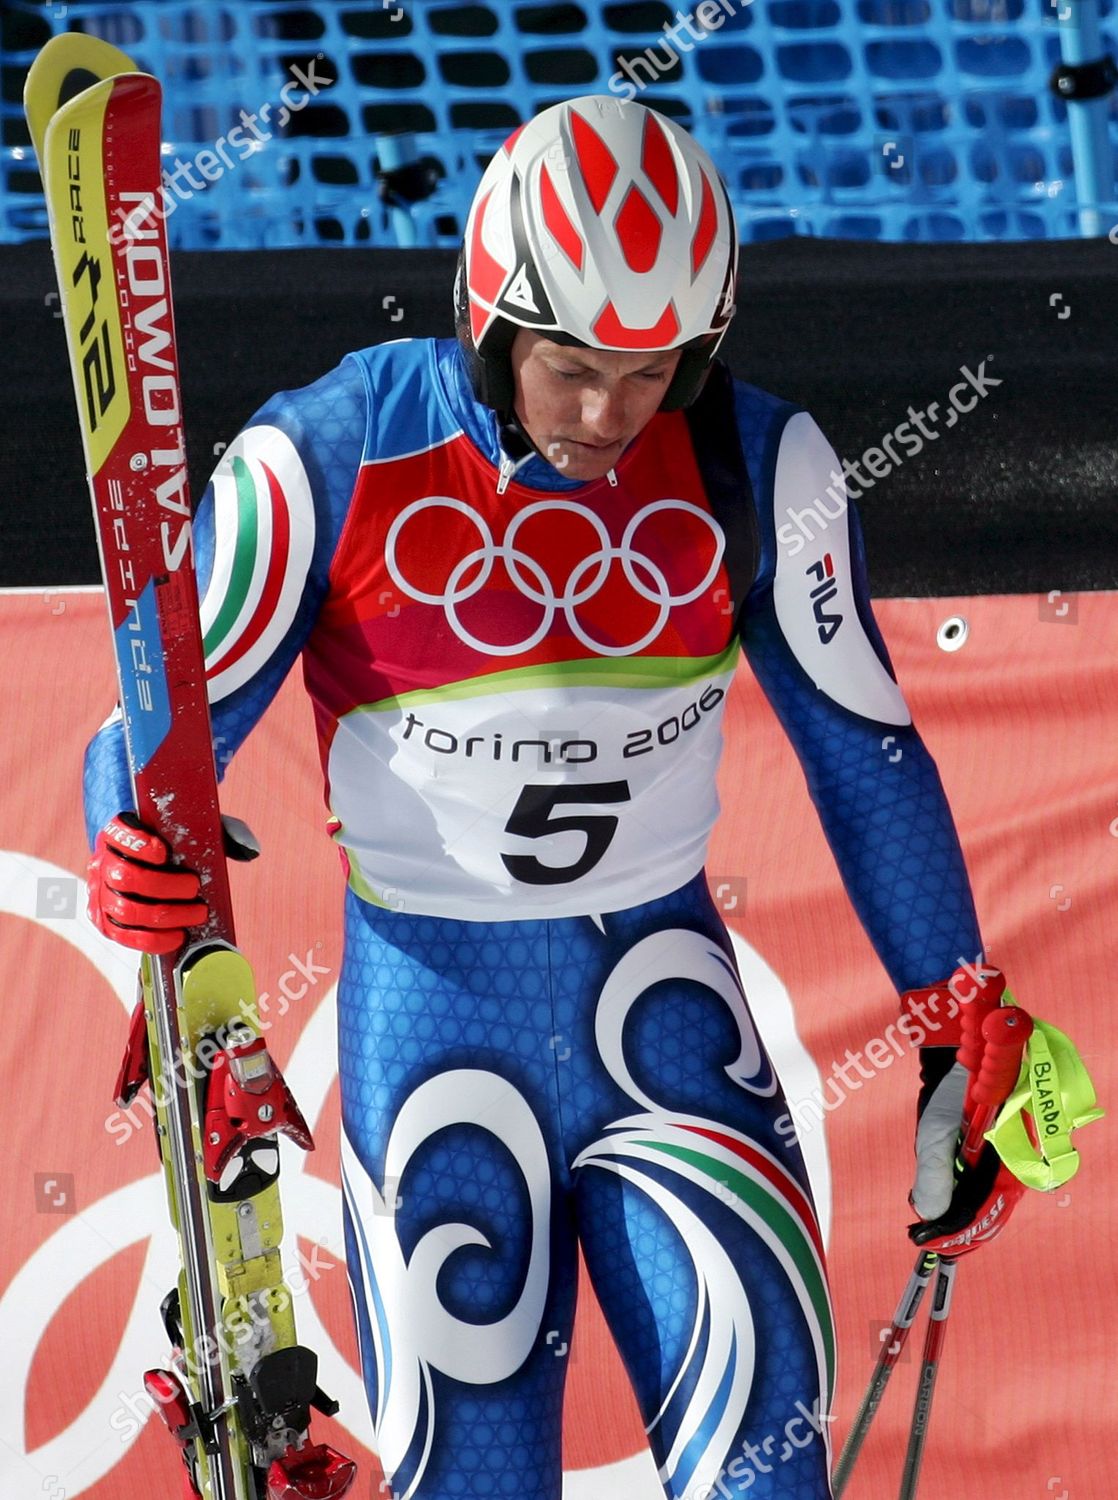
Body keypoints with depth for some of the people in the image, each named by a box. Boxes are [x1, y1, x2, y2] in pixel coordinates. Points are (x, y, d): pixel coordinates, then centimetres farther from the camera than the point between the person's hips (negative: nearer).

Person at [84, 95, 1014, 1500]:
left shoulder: (752, 465, -4)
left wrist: (963, 1029, 11)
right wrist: (141, 854, -27)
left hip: (661, 993, 1)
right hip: (433, 1000, -1)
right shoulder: (331, 458, -10)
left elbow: (863, 747, 8)